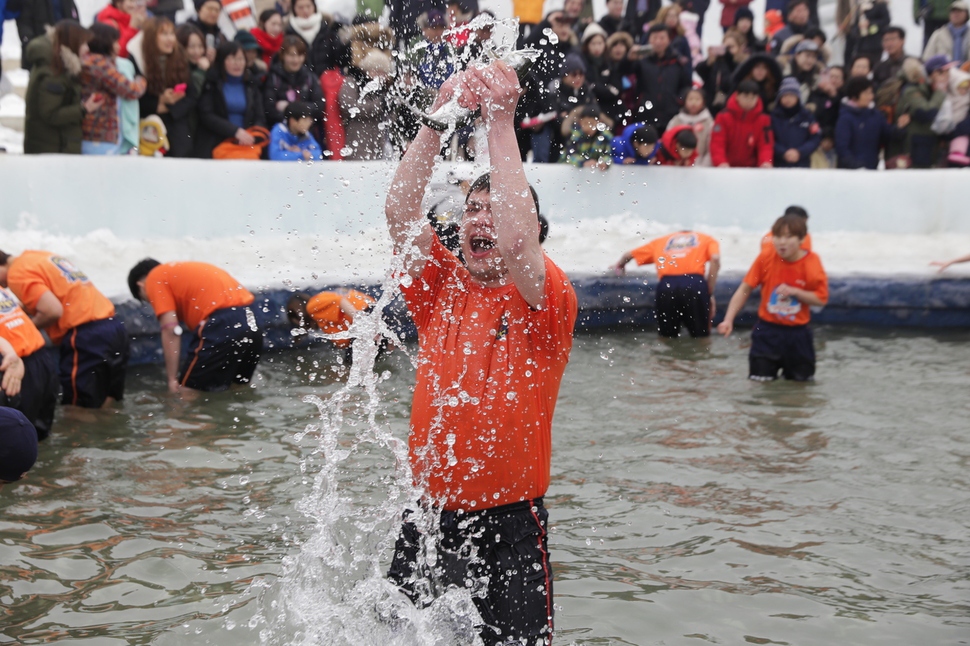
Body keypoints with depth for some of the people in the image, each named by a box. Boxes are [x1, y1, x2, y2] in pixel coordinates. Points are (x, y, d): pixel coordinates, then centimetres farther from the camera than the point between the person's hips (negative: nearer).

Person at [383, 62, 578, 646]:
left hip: (510, 521, -4)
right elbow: (400, 212, -8)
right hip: (429, 515, 4)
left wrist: (501, 121, -25)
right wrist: (439, 118, -17)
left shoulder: (549, 300, -7)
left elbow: (516, 238, -27)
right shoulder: (442, 287, 4)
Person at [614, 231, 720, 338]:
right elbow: (715, 259, 5)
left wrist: (619, 267, 65)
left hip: (666, 285, 2)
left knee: (667, 337, 15)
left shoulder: (660, 242, 34)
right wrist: (710, 294, 7)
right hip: (694, 285, -2)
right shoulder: (707, 240, 27)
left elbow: (628, 255, 42)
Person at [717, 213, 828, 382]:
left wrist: (794, 292, -22)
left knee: (802, 380, 13)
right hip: (767, 331, -1)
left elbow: (821, 298, -8)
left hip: (797, 333, 1)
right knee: (761, 379, -5)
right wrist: (729, 319, -16)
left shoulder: (811, 262, -10)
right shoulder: (765, 259, -10)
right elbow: (744, 290, -7)